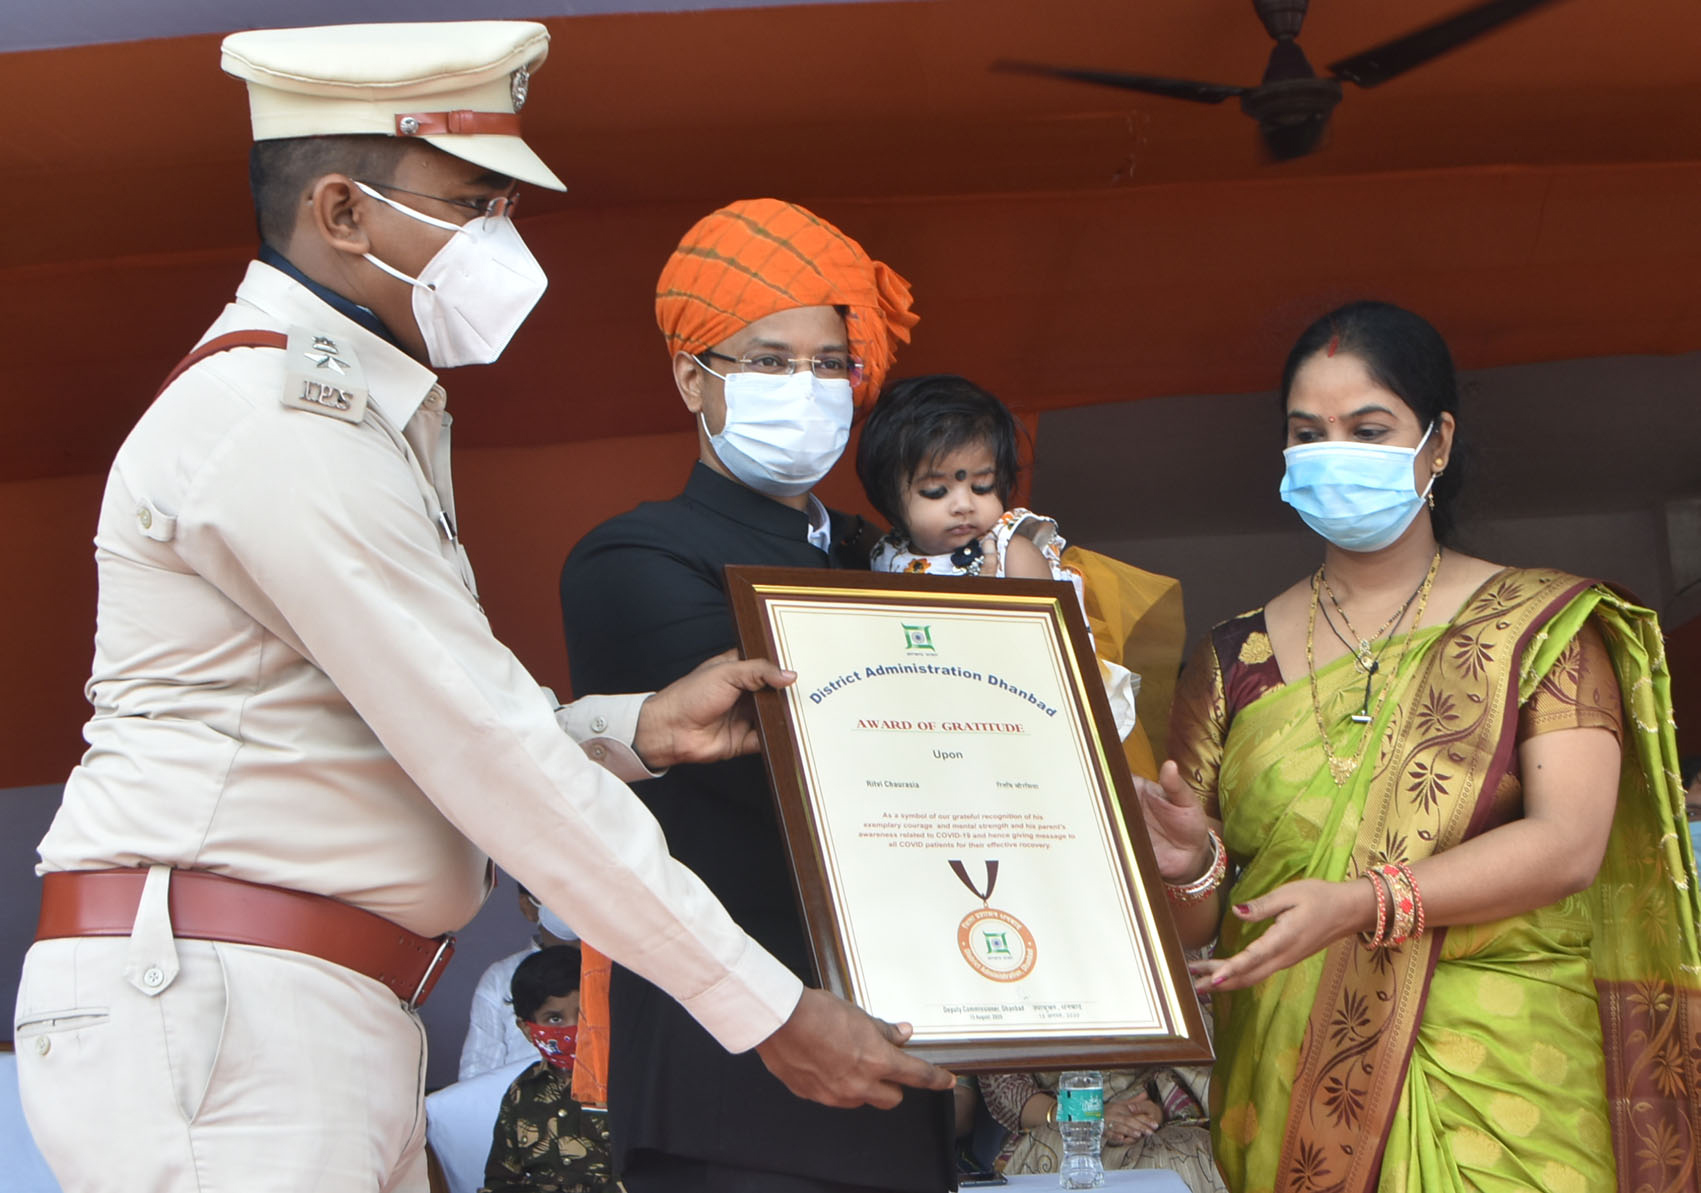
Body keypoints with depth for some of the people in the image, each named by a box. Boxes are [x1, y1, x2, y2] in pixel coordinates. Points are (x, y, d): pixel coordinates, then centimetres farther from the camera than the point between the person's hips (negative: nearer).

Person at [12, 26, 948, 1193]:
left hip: (330, 1012, 10)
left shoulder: (363, 411, 20)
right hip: (210, 1004, -10)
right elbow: (487, 757, -17)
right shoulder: (286, 422, -14)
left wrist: (637, 727, 1)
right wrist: (764, 1009, -14)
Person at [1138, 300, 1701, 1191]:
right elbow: (1188, 928, 10)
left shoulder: (1541, 624, 3)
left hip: (1505, 1091, -2)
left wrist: (1362, 903, -24)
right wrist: (1190, 868, -14)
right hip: (1286, 1096, 2)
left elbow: (1570, 843, -11)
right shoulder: (1234, 662, 9)